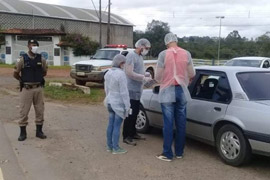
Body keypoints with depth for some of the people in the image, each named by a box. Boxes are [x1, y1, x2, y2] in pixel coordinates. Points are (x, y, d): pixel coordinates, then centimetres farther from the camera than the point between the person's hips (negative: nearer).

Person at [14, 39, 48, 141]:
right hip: (26, 89, -3)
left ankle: (39, 131, 20)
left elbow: (44, 72, 17)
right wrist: (24, 80, 11)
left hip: (38, 88, 3)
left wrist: (37, 79, 12)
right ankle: (23, 133, 12)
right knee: (24, 111, 1)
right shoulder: (22, 59, -6)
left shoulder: (41, 59, 2)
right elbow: (15, 74, 3)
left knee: (40, 110, 8)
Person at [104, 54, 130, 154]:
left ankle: (109, 146, 23)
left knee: (110, 124, 14)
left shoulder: (108, 73, 6)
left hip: (110, 102, 8)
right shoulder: (121, 74, -19)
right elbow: (124, 92, -18)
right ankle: (115, 148, 7)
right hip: (119, 104, -8)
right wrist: (127, 105, -14)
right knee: (117, 126, 0)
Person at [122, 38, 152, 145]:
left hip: (138, 90, 9)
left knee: (135, 113, 16)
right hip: (131, 90, -9)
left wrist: (147, 77, 3)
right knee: (130, 114, -6)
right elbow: (129, 72, -22)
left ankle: (133, 133, 28)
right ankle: (126, 137, 1)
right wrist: (144, 78, -18)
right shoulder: (131, 55, -14)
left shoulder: (140, 57, 14)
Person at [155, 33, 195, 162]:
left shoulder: (163, 54, -10)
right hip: (181, 90, 4)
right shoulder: (186, 54, 1)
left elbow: (158, 76, -8)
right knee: (181, 123, 10)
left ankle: (167, 154, 6)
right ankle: (179, 152, 20)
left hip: (167, 91, -3)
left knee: (168, 123, 1)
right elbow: (192, 74, 6)